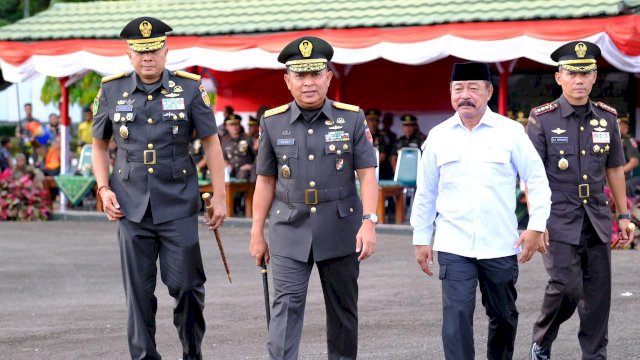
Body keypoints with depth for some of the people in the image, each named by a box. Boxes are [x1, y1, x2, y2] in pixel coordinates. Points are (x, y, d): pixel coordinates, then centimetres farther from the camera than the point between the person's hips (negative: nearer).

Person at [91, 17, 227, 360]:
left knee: (186, 285, 0)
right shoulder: (111, 91, 4)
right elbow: (99, 145, 14)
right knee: (138, 292, 3)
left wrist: (219, 195, 1)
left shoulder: (189, 88, 0)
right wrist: (104, 189, 0)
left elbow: (211, 142, 4)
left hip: (178, 205, -1)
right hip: (131, 207, 1)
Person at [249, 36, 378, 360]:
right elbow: (266, 181, 7)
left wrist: (369, 222, -17)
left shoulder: (352, 118, -1)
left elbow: (367, 174, -4)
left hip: (340, 231, 0)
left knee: (343, 309, 10)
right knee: (286, 306, -10)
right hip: (289, 232, 0)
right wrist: (257, 234, 7)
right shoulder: (272, 122, 2)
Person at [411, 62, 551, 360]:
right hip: (453, 245, 0)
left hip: (500, 244, 0)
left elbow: (537, 179, 1)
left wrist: (536, 226, -7)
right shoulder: (438, 136, 5)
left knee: (503, 315, 13)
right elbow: (425, 192, 12)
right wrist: (421, 238, 11)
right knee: (456, 316, -10)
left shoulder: (510, 131, -1)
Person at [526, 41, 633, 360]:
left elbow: (615, 169, 16)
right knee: (566, 286, -12)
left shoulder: (607, 118, 8)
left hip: (597, 219, 4)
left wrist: (623, 215, 14)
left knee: (598, 291, 4)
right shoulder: (542, 119, -5)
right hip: (559, 220, -4)